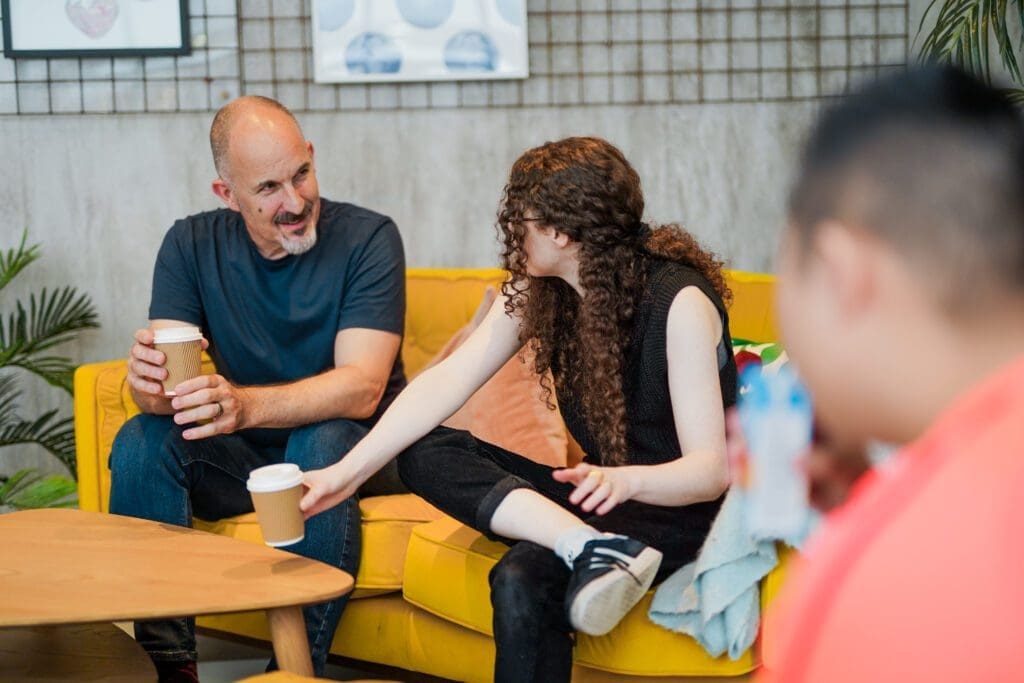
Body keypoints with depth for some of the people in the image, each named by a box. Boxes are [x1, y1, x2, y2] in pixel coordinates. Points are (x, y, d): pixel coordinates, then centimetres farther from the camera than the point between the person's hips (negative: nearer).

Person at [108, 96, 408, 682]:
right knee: (140, 441, -22)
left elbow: (362, 388, -27)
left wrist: (244, 404, -45)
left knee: (322, 444, -35)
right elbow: (161, 380, -13)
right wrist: (151, 383, -40)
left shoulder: (367, 238, -16)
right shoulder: (192, 246, -5)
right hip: (245, 457, 3)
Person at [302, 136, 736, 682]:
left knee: (521, 580, -34)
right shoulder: (535, 291, 1)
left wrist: (625, 480, -44)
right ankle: (593, 550, -29)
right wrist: (349, 471, -17)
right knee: (423, 454, -14)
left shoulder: (679, 301, -20)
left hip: (680, 508, -8)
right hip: (601, 491, 8)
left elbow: (711, 471, -24)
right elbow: (448, 381, -7)